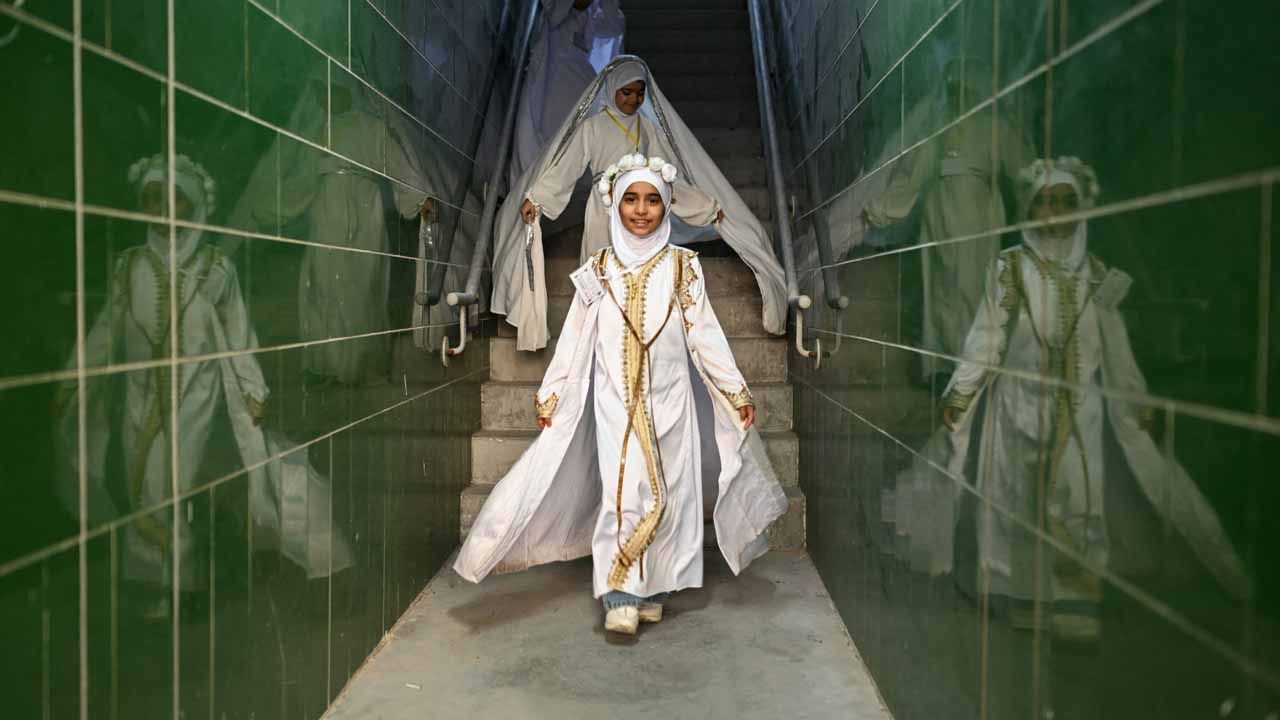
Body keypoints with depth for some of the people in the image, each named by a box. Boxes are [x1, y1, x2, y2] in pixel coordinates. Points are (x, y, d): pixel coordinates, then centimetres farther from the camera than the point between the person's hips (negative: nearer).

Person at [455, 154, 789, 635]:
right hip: (615, 401, 0)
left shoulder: (682, 266, 3)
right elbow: (574, 340, 7)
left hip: (668, 399, 1)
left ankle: (652, 589, 15)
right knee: (622, 492, -9)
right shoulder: (598, 269, 5)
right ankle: (621, 596, -4)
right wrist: (549, 396, 6)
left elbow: (705, 334, 3)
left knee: (667, 493, 2)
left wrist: (737, 392, 1)